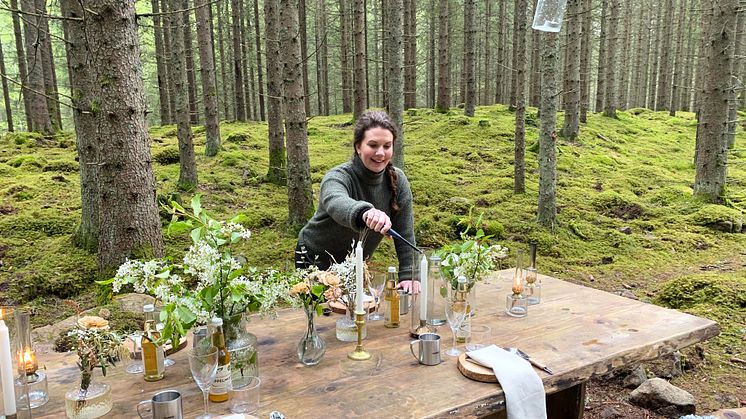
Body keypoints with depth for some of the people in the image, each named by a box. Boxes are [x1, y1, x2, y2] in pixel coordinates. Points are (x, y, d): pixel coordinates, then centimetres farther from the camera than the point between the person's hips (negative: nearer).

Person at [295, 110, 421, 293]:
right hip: (316, 262, -4)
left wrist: (407, 276, -16)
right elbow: (336, 203, -52)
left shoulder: (398, 180, -13)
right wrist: (365, 212, -73)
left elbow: (405, 232, -9)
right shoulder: (337, 177, -28)